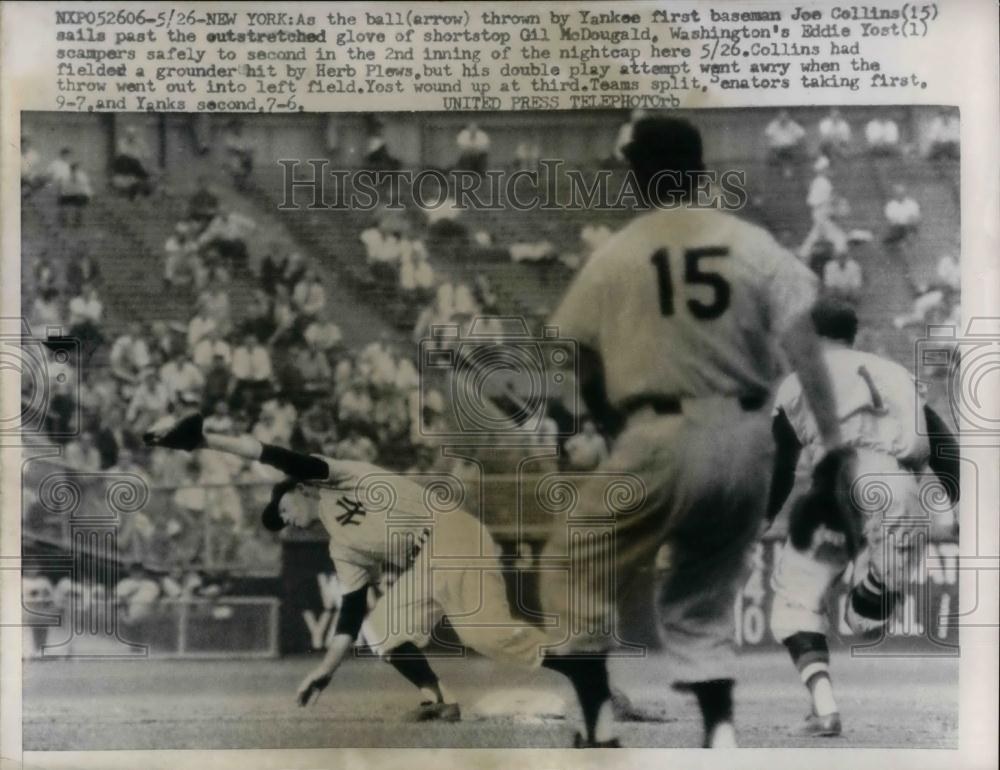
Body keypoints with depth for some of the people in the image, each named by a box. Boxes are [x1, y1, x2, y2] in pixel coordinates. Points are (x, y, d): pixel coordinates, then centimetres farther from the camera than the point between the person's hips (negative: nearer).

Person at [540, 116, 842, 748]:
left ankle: (600, 731, 9)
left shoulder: (614, 256, 1)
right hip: (745, 440, 3)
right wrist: (832, 437, -2)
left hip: (659, 439, -3)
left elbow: (585, 369, 8)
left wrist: (615, 430, 24)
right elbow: (804, 344, -3)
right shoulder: (754, 245, 3)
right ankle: (721, 736, 7)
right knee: (703, 599, 20)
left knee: (575, 570, 15)